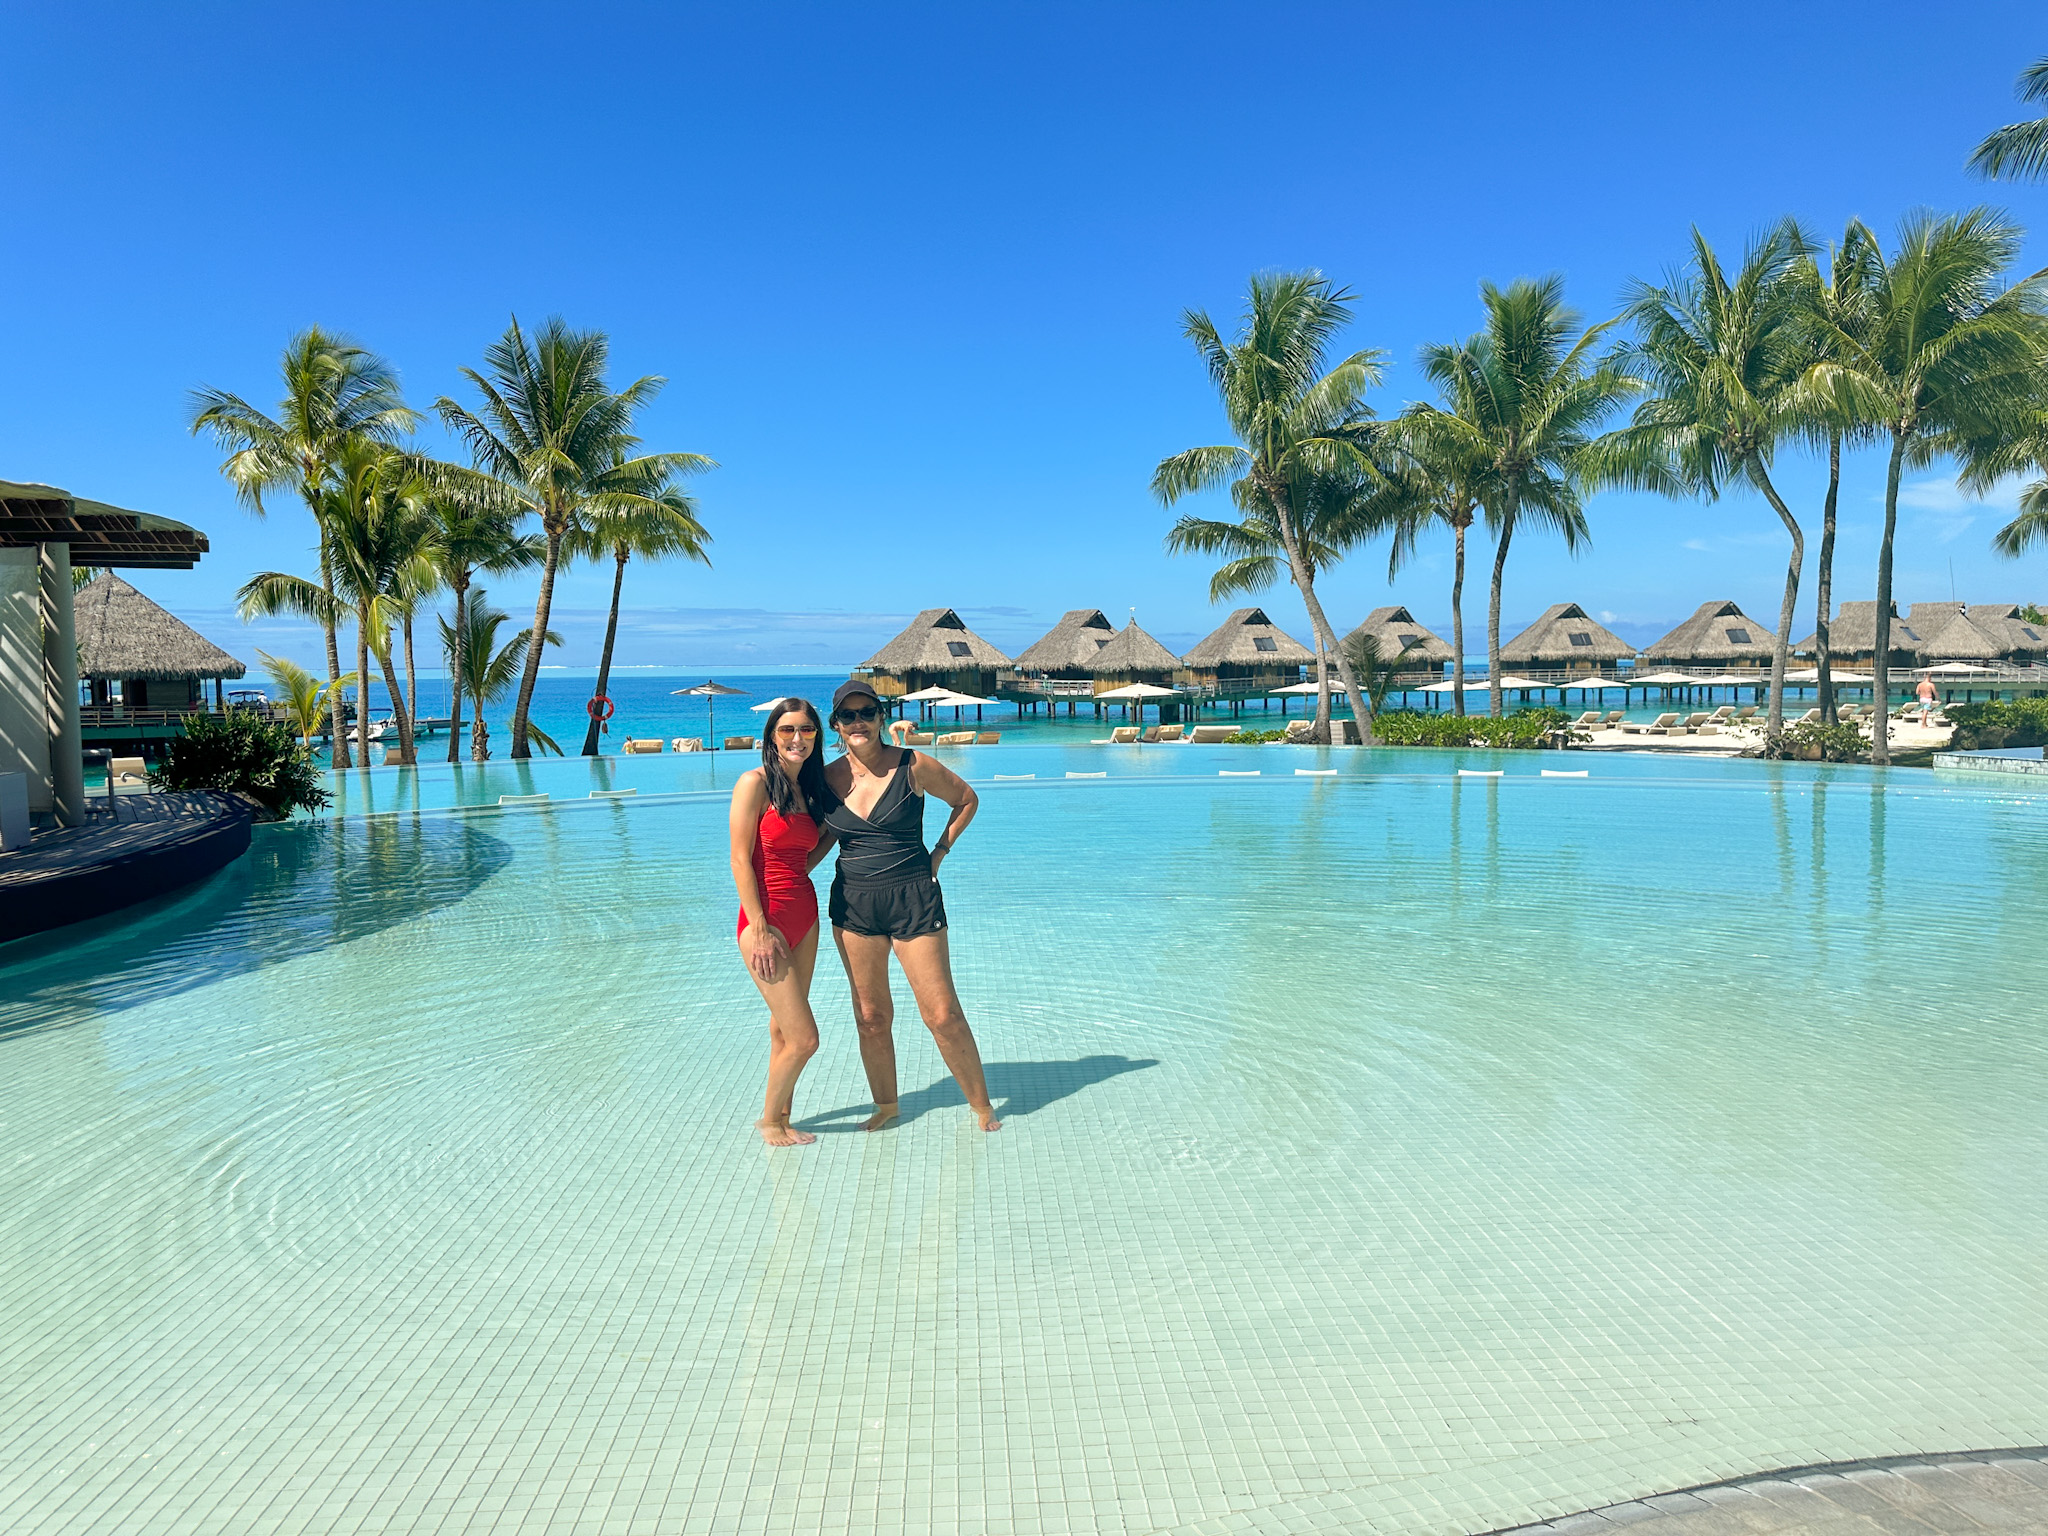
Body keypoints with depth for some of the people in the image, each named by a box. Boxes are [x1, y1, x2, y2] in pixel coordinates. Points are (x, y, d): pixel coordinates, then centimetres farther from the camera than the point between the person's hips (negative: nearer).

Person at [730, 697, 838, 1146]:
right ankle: (770, 1119, 17)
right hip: (766, 919, -7)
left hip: (804, 915, 7)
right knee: (804, 1038, -4)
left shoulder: (811, 789, 11)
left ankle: (781, 1117, 27)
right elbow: (740, 860, -13)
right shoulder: (755, 783, -10)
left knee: (784, 1029, 14)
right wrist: (760, 929, -16)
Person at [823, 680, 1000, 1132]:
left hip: (914, 899, -3)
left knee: (943, 1015, -2)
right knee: (871, 1015, 9)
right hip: (853, 903, 3)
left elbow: (966, 799, 7)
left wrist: (940, 851, 1)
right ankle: (886, 1105, 28)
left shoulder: (913, 767, -8)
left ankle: (982, 1105, 15)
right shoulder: (828, 778, 1)